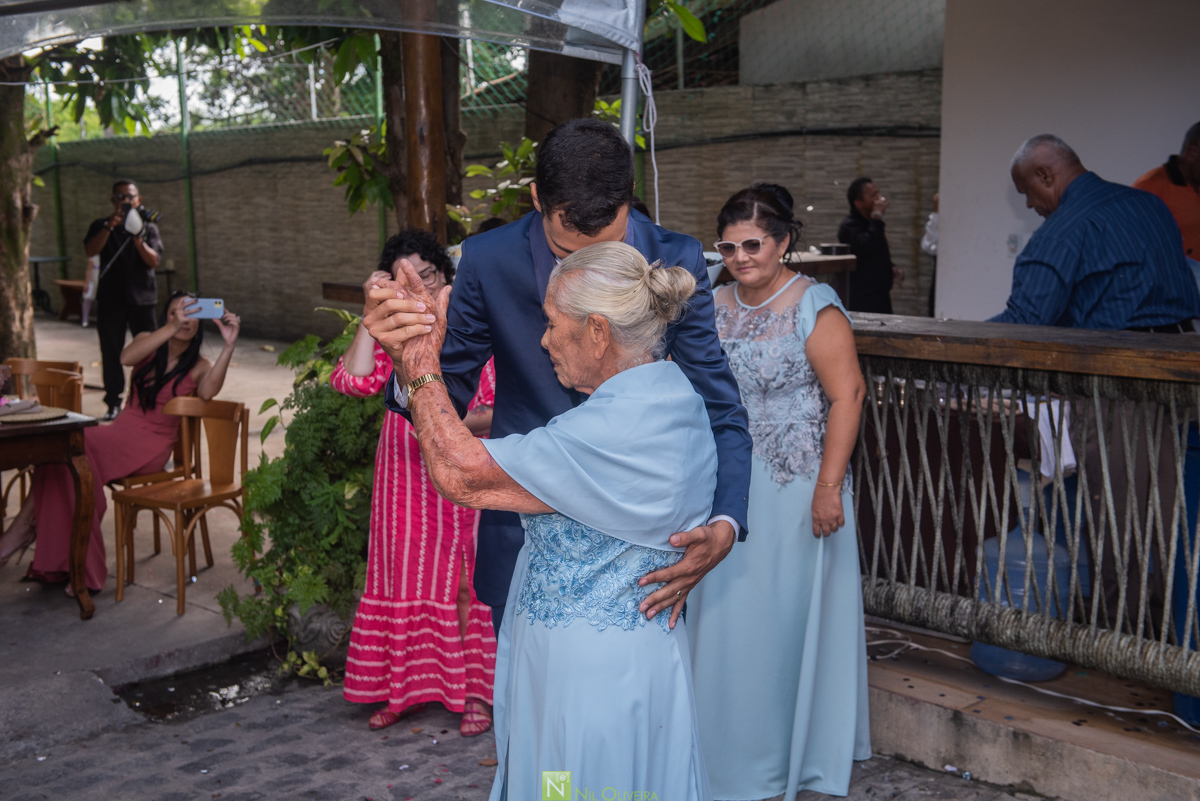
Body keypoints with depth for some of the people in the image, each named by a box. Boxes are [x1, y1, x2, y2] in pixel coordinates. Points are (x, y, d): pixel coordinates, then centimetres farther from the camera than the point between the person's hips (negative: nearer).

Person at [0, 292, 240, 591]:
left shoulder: (198, 367, 3)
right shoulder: (148, 342, 11)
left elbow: (209, 391, -23)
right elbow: (126, 358, -15)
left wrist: (229, 345, -34)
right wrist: (172, 328, -28)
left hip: (152, 446, -4)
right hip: (121, 432, 4)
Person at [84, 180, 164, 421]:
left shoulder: (148, 228, 8)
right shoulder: (100, 226, 9)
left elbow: (154, 261, -5)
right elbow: (91, 251, -9)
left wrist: (137, 238, -19)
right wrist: (109, 227, -19)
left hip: (141, 298, 0)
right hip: (111, 298, 1)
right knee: (111, 352, 3)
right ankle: (113, 403, 11)